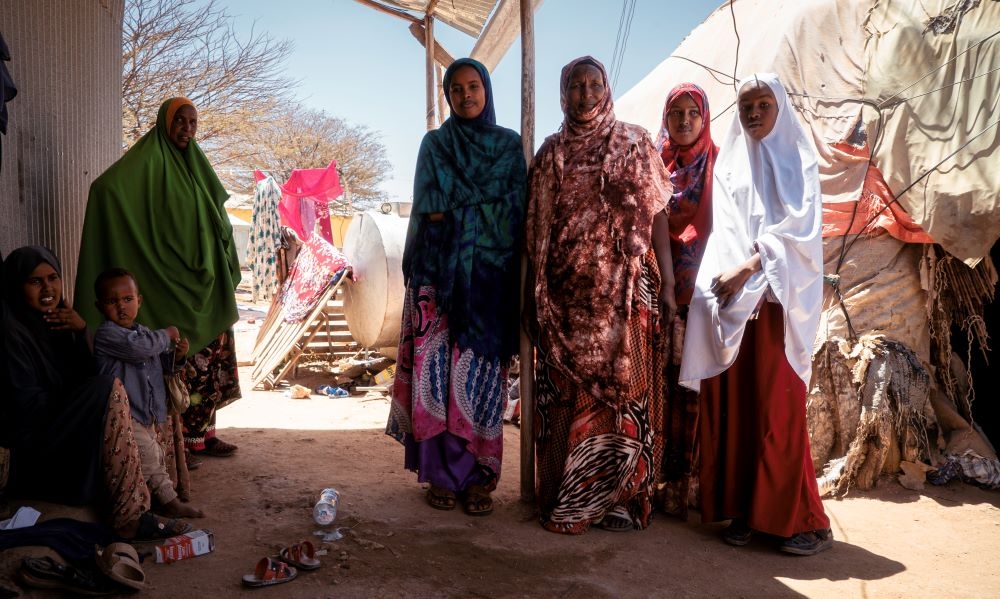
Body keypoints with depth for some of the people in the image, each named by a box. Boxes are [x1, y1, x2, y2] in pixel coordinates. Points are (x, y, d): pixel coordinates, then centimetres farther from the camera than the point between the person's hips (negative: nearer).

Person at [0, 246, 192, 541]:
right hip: (32, 435, -9)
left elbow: (85, 377, 4)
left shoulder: (57, 319, 8)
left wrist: (80, 331, -11)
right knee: (110, 389, -25)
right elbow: (26, 403, -20)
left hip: (58, 424, 9)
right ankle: (130, 516, -28)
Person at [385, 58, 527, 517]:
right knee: (436, 370, -4)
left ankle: (478, 476, 6)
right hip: (438, 272, 0)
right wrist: (483, 209, -4)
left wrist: (453, 210, -1)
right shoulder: (434, 144, 13)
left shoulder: (510, 145, 12)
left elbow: (517, 212, 4)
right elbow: (425, 209, 2)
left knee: (479, 374, -3)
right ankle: (440, 473, 6)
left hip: (489, 276, 0)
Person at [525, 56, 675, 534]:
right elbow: (537, 228, 8)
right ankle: (567, 501, 14)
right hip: (567, 292, 1)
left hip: (625, 291, 0)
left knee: (623, 390, 1)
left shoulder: (636, 144, 7)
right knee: (567, 394, 3)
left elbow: (657, 214, 4)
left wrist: (667, 283, -3)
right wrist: (533, 294, 4)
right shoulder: (551, 152, 10)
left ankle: (621, 497, 14)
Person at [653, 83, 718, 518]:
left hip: (701, 287, -2)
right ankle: (666, 476, 13)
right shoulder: (655, 163, 11)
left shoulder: (718, 164, 4)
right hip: (661, 286, 2)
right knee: (664, 377, 3)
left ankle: (696, 478, 7)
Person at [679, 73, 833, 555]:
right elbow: (724, 231, 6)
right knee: (732, 402, 2)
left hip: (778, 298, -3)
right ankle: (743, 510, 11)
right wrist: (726, 275, -12)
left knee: (778, 405, -5)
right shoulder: (729, 164, 15)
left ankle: (801, 519, 4)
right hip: (731, 297, 3)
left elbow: (795, 229, -4)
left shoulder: (797, 162, 8)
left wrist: (747, 270, -16)